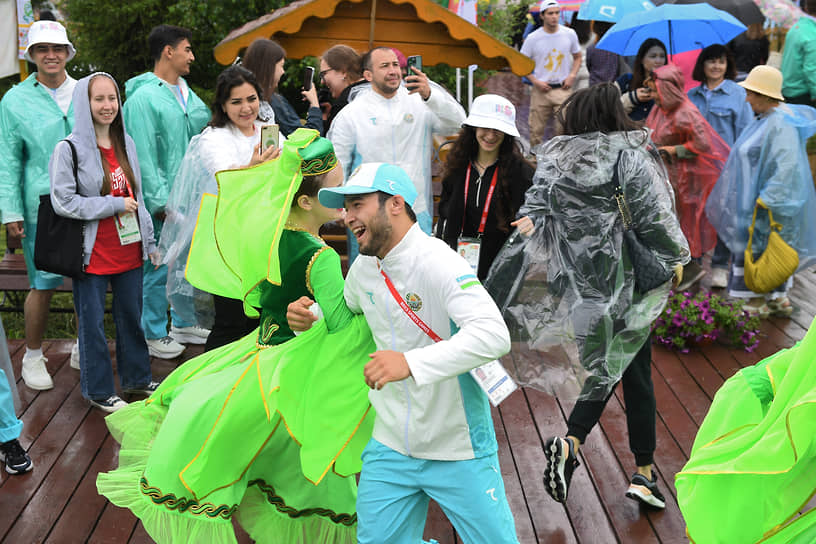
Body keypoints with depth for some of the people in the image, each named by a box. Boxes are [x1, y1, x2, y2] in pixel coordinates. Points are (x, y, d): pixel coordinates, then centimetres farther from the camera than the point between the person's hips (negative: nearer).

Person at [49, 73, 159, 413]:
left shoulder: (125, 143, 9)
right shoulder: (69, 149, -11)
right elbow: (63, 201, -16)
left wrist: (149, 241, 15)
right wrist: (114, 205, -15)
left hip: (128, 249, 6)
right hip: (93, 253, -6)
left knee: (131, 315, 15)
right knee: (92, 321, 4)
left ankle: (136, 378, 31)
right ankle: (98, 389, 18)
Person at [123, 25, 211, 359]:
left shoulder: (185, 93, 12)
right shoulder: (143, 98, -13)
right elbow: (143, 156, -16)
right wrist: (161, 201, -17)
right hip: (163, 202, -8)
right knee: (159, 268, 1)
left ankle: (183, 323, 32)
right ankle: (154, 334, 15)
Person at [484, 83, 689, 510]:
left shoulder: (553, 161, 3)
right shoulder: (630, 156, -8)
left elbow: (532, 217, 2)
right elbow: (655, 214, -9)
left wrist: (506, 287, 6)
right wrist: (674, 257, 8)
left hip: (577, 280, 4)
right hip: (624, 279, -4)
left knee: (605, 365, 17)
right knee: (634, 370, 6)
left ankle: (570, 443, 2)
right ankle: (644, 474, 10)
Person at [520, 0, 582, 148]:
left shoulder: (570, 34, 2)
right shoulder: (533, 38, -4)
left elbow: (577, 57, 16)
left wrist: (572, 75, -1)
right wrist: (535, 81, -8)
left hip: (563, 89, 1)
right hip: (541, 90, -1)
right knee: (536, 130, 3)